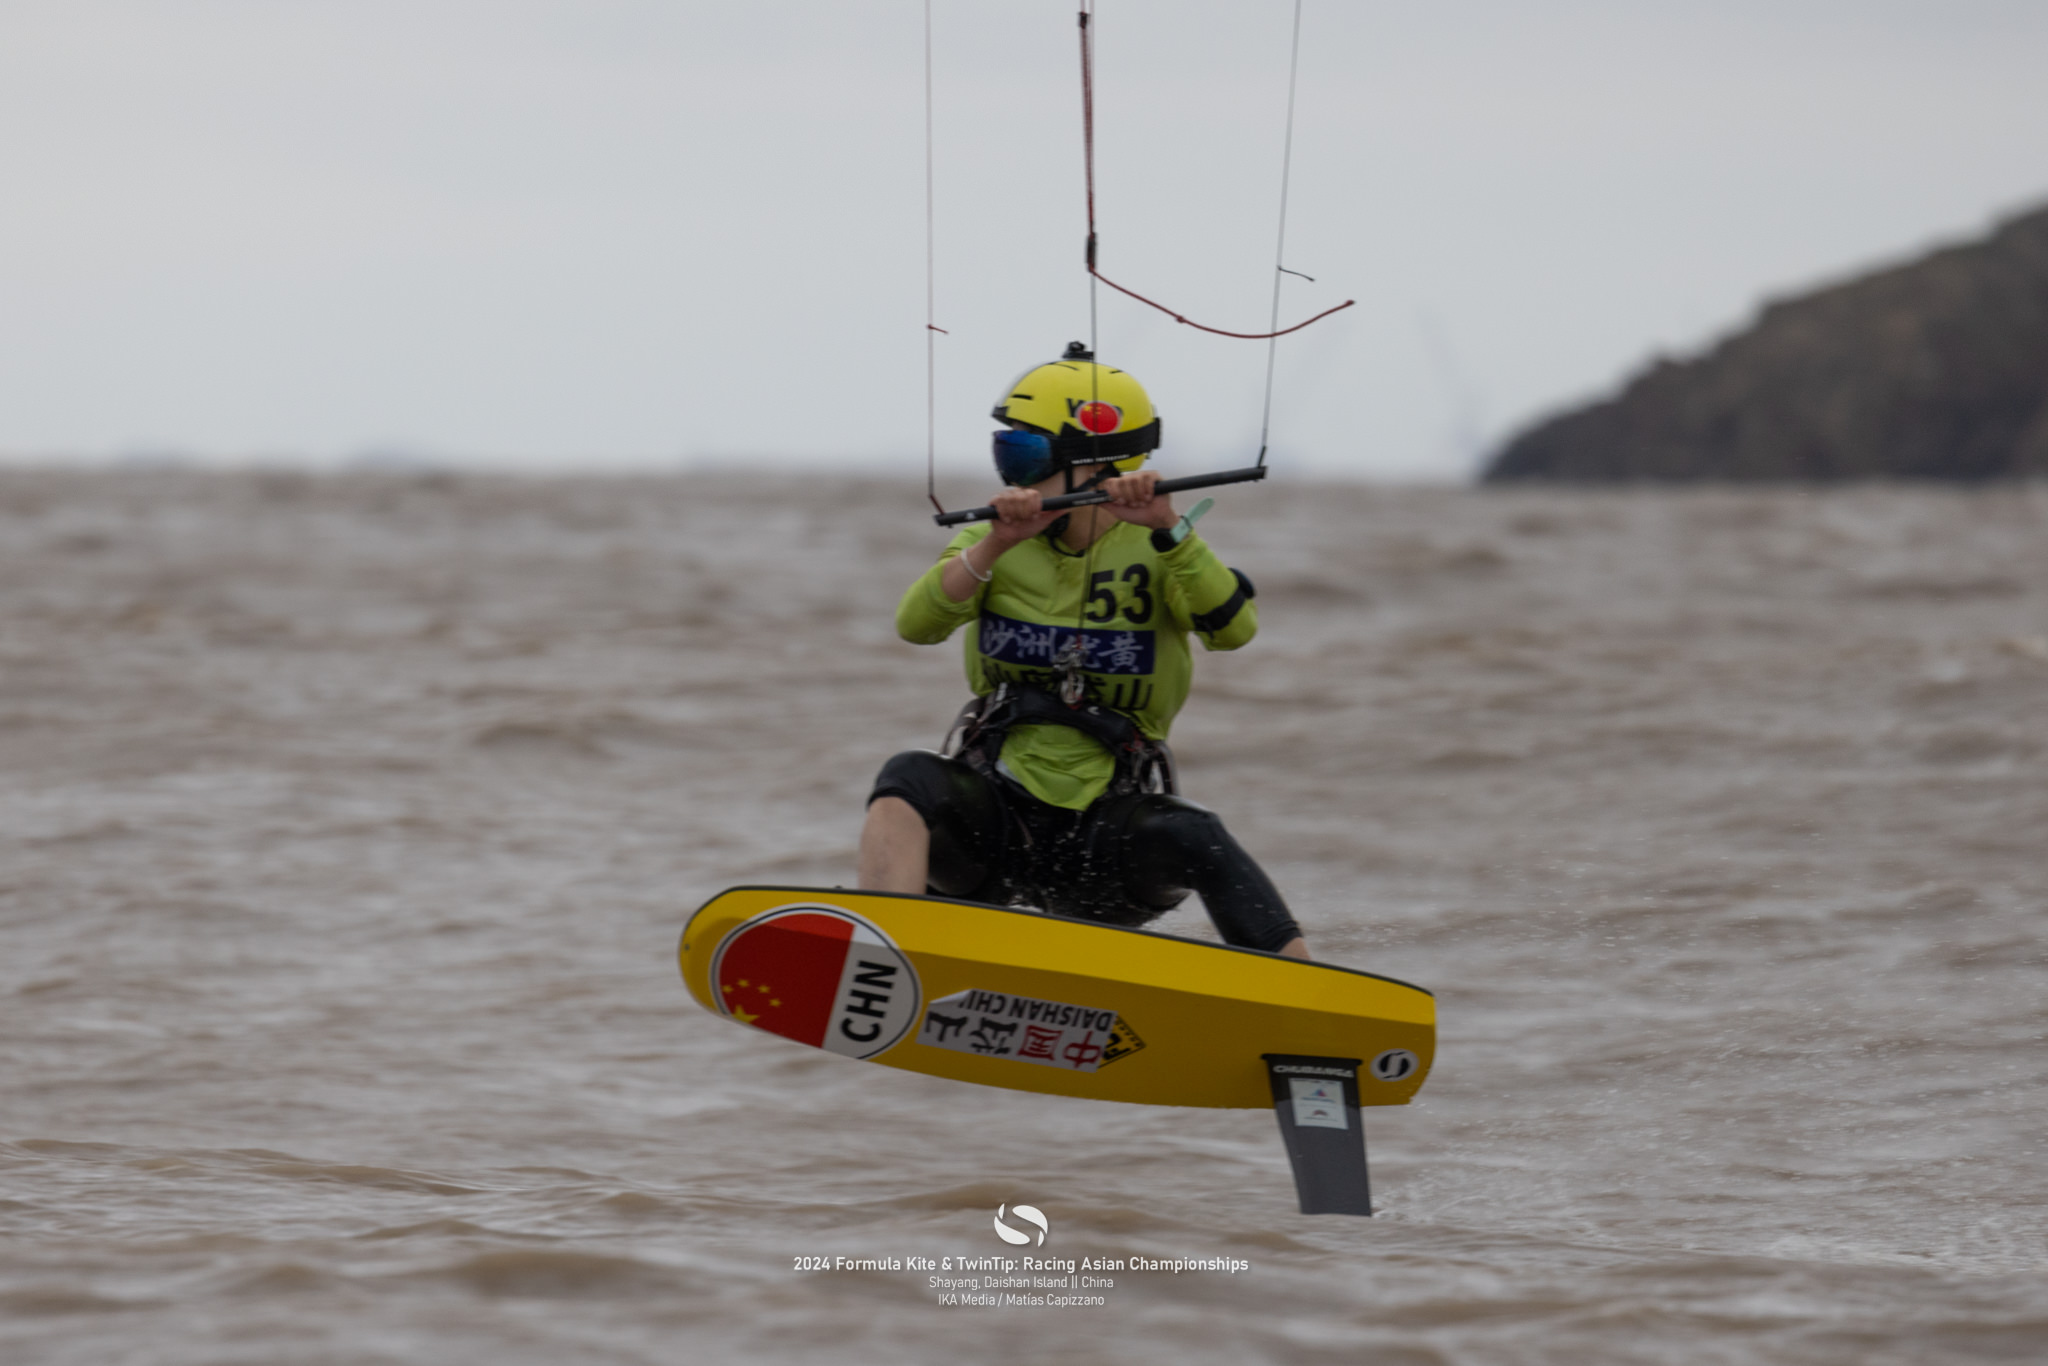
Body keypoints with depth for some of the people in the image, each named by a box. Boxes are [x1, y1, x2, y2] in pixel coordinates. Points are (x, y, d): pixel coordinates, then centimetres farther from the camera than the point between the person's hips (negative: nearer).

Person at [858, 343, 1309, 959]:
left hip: (1108, 823, -1)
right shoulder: (992, 545, 8)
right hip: (993, 811, 2)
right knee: (908, 781, -29)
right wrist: (993, 547, -25)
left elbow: (1235, 628, -17)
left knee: (1193, 838, -31)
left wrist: (1169, 529, -28)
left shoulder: (1157, 553, 2)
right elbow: (917, 624, -11)